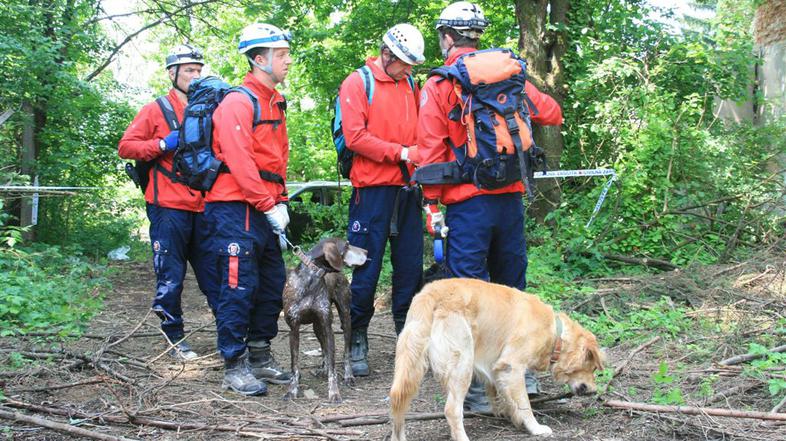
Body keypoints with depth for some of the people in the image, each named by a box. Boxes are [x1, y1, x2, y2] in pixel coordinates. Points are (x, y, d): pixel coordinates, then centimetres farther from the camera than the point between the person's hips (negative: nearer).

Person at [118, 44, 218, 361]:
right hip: (169, 208, -4)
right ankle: (175, 338, 9)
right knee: (170, 278, -1)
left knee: (214, 272, 5)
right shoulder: (156, 110, 3)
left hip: (203, 208, 4)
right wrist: (162, 145, -14)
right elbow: (126, 146, -2)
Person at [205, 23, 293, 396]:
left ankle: (260, 356, 24)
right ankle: (235, 366, 3)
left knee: (272, 284, 13)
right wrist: (269, 206, -18)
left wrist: (280, 200, 11)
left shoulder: (275, 103, 17)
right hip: (236, 209, -9)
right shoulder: (237, 103, -12)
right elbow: (240, 163, -19)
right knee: (240, 287, -6)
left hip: (265, 211, 9)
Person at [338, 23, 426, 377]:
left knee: (410, 265, 7)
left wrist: (421, 157, -1)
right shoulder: (357, 83, -2)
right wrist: (401, 153, -16)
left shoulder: (410, 85, 15)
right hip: (372, 189, -5)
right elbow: (355, 137, -12)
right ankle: (357, 341, 9)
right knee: (367, 268, -2)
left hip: (406, 189, 6)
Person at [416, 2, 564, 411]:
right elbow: (551, 113, 13)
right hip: (511, 197, 5)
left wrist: (431, 203, -3)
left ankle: (477, 388, 0)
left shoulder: (438, 86, -4)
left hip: (468, 203, -5)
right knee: (511, 286, 17)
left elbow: (431, 148, -8)